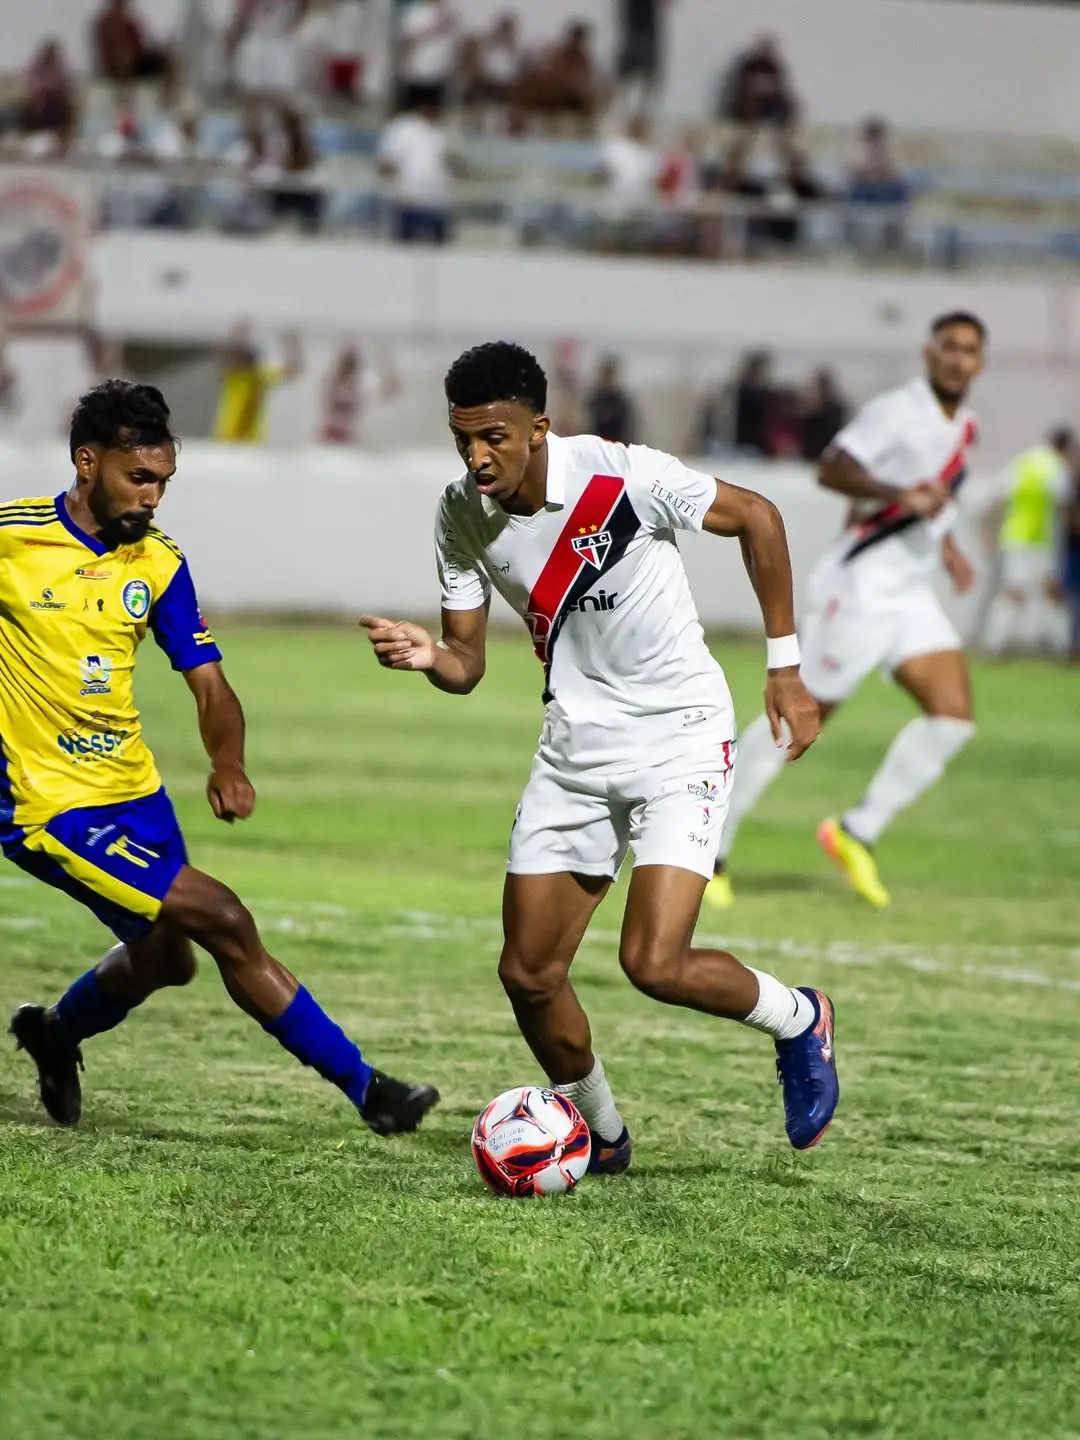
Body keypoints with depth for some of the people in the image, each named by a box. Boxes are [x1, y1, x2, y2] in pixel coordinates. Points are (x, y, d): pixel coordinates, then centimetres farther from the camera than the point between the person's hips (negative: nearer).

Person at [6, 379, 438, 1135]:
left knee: (164, 956, 22)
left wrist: (228, 766, -21)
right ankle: (362, 1085, -8)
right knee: (223, 922, -15)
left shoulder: (159, 563, 1)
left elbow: (210, 684, -2)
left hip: (133, 789, 7)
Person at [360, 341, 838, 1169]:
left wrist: (785, 667, -5)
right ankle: (601, 1136, 26)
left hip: (680, 735, -5)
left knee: (654, 964, -19)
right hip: (575, 748, 5)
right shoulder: (462, 516, -6)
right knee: (528, 973, 2)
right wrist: (427, 656, -24)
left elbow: (756, 517, -8)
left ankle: (798, 1021, 12)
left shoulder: (623, 478, -22)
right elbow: (467, 663, 1)